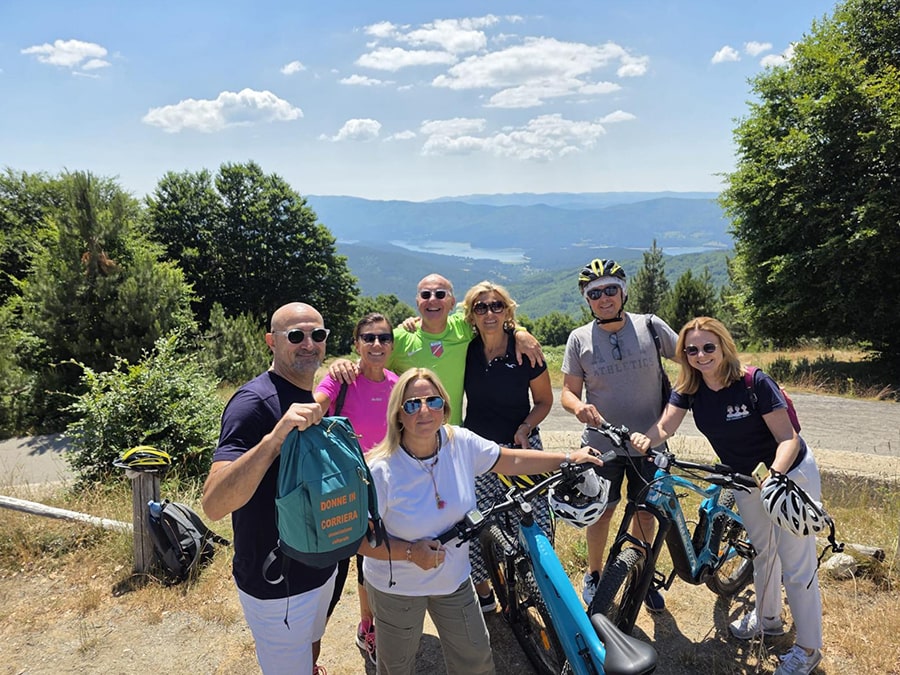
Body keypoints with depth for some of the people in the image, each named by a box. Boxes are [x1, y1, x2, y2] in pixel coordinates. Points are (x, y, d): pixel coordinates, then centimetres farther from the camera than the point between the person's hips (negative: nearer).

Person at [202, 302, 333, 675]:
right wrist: (275, 436, -45)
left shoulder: (308, 398, 3)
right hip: (277, 584, -8)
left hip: (320, 568, 8)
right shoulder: (254, 402, -23)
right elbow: (214, 504, -35)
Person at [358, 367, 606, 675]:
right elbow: (360, 539, -20)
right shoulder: (381, 470, -28)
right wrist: (410, 552, -31)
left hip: (454, 578, 4)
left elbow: (510, 461, -1)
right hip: (397, 588, -3)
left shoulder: (460, 442, -16)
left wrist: (569, 458, 0)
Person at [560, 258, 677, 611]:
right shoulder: (579, 339, -6)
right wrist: (578, 406, -26)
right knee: (601, 514, 13)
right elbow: (568, 391, -3)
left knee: (645, 513, 15)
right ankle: (594, 575, 37)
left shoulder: (651, 326, -6)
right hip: (602, 445, 0)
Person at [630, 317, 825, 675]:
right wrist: (646, 438, -47)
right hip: (746, 479, 6)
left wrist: (773, 475, -44)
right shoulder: (688, 389, -12)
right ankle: (769, 619, 46)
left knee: (796, 565, 0)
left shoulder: (754, 383, -26)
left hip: (789, 472, -6)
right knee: (762, 550, 24)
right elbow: (665, 425, -25)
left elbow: (788, 438, -26)